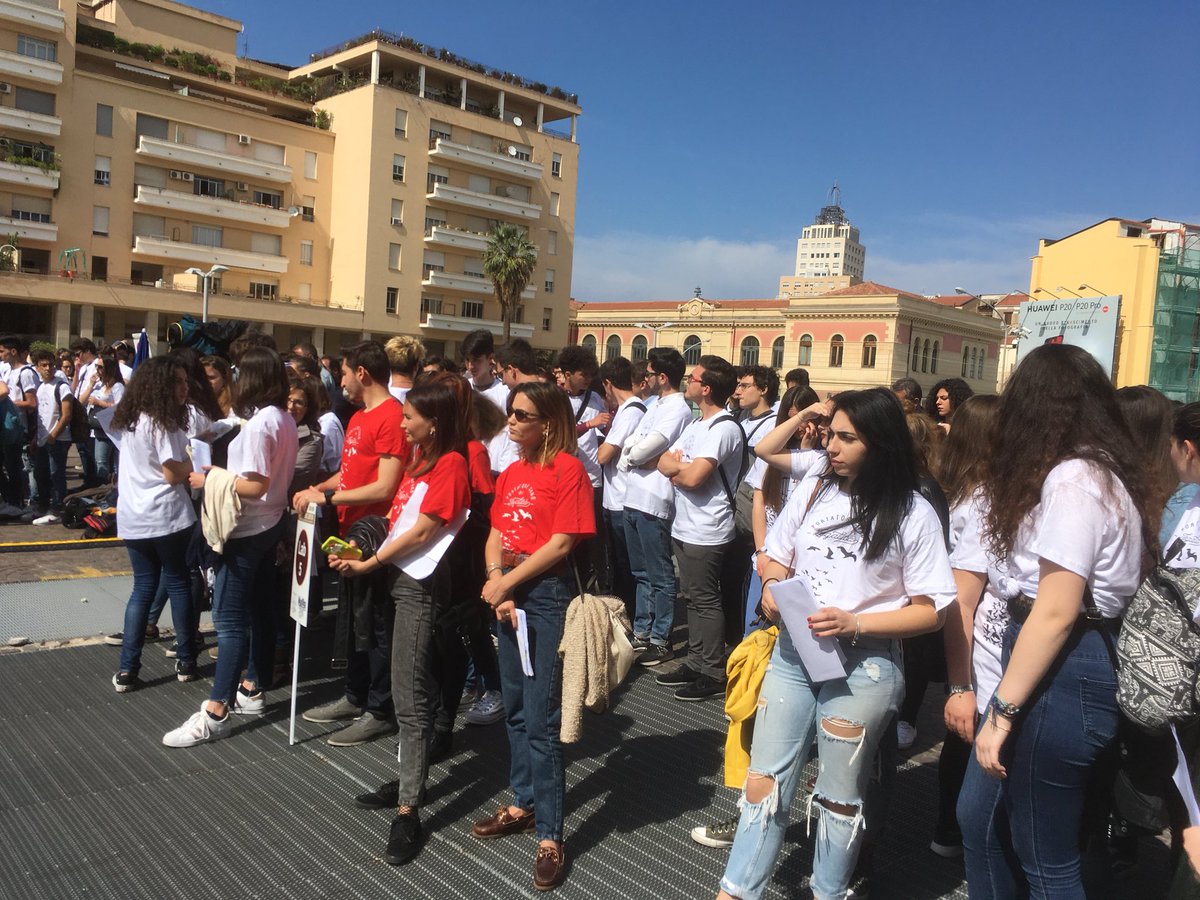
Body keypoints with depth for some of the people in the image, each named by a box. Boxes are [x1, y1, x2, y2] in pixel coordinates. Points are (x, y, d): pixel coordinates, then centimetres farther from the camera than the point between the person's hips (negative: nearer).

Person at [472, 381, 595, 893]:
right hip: (507, 596, 8)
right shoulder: (511, 473, 12)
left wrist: (507, 582, -12)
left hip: (547, 596, -7)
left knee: (542, 720, -4)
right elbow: (495, 537, 10)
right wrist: (494, 580, -8)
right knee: (516, 710, 16)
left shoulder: (568, 470, -10)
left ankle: (549, 837, 5)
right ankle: (524, 804, 32)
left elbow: (561, 543, -16)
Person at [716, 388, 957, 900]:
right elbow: (775, 558, 13)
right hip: (793, 652, 4)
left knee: (840, 798, 14)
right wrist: (772, 585, -9)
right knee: (764, 782, 8)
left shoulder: (912, 515, -9)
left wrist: (855, 624, -20)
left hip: (862, 666, -3)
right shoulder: (812, 489, 3)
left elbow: (930, 610, -9)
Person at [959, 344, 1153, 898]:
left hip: (1063, 675, -10)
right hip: (1067, 666, 10)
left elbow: (1055, 614, -22)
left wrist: (1001, 711, -18)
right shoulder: (1103, 473, 13)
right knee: (979, 817, 19)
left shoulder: (1071, 480, -19)